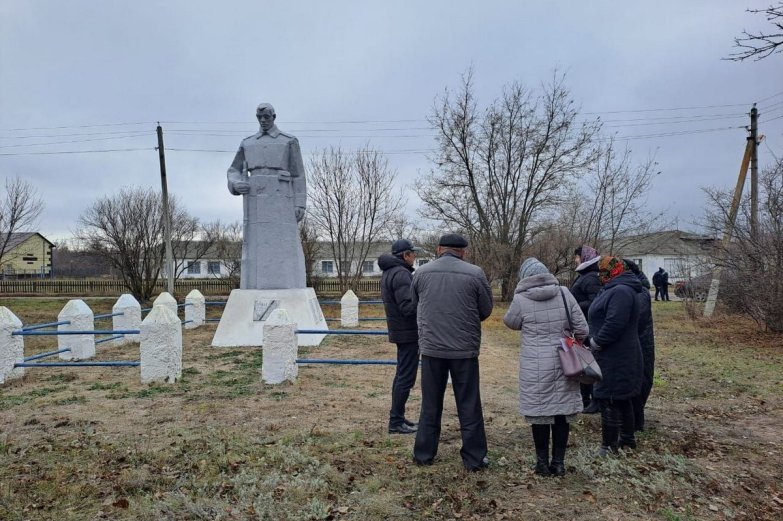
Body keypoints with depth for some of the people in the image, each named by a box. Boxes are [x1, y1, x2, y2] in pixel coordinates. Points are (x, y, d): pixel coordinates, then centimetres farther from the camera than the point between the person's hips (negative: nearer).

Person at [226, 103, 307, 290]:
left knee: (285, 247, -8)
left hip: (281, 199, -3)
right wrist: (236, 185, -9)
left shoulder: (289, 141, 8)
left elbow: (298, 175, 2)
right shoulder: (247, 143, 17)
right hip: (256, 200, 3)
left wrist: (300, 204, -7)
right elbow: (234, 172, 17)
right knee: (257, 247, -2)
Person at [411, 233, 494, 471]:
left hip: (431, 348, 2)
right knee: (469, 406, 10)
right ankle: (474, 458, 18)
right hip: (465, 349, -2)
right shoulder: (475, 273, -7)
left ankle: (424, 453, 23)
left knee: (430, 404, 14)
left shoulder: (421, 273, 0)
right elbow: (486, 310, 2)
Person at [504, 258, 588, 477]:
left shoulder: (521, 300, -10)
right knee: (562, 412, 12)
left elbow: (510, 322, 8)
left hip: (536, 366, -3)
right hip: (563, 363, 3)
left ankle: (543, 463, 20)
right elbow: (582, 328, 1)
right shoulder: (564, 293, -2)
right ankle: (559, 463, 22)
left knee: (539, 413, 9)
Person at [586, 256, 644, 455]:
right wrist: (596, 341, 12)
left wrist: (596, 342, -18)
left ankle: (609, 447, 7)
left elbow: (614, 324, -29)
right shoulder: (615, 290, 14)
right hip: (617, 357, 11)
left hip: (615, 358, -11)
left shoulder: (620, 291, -21)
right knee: (621, 399, 20)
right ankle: (627, 439, 33)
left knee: (609, 401, -2)